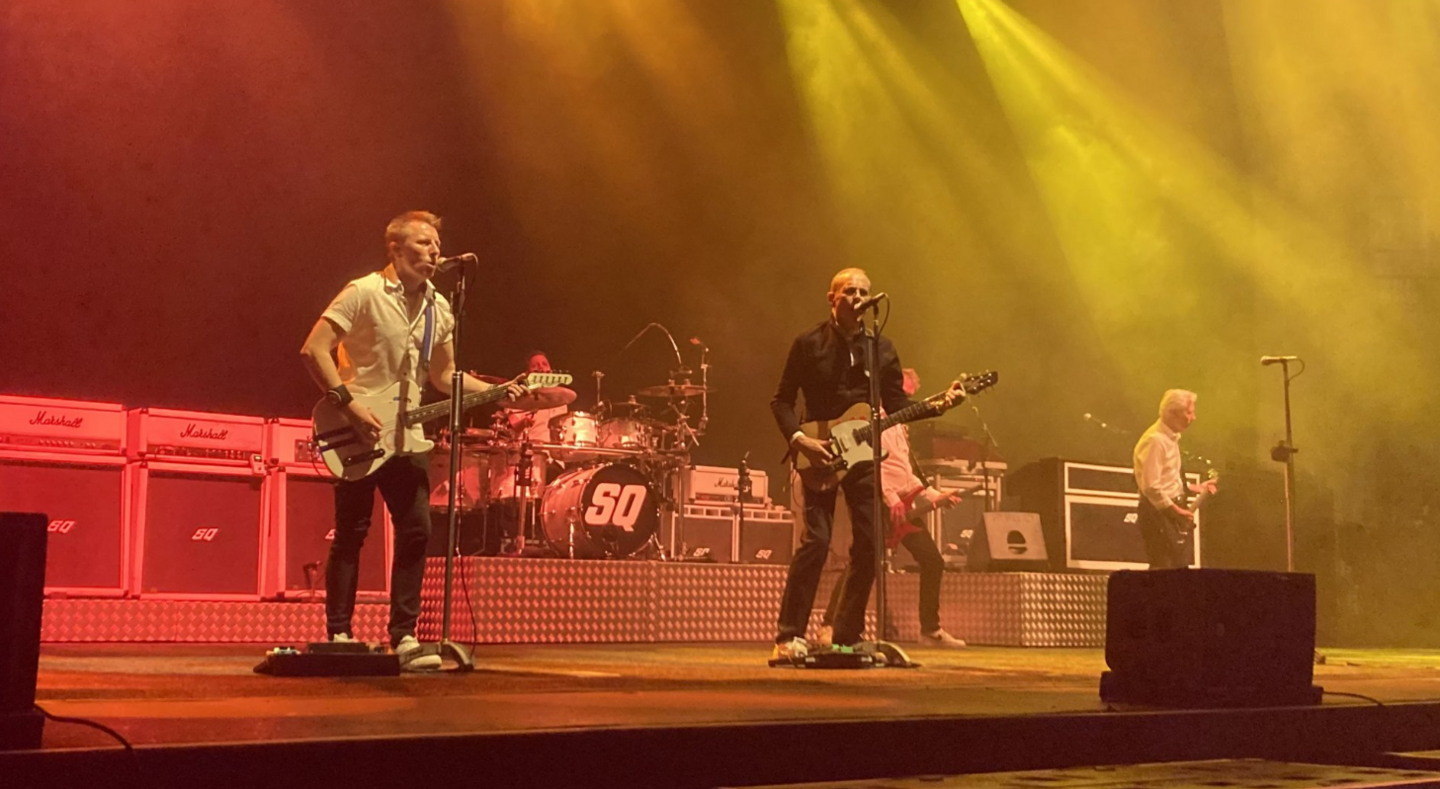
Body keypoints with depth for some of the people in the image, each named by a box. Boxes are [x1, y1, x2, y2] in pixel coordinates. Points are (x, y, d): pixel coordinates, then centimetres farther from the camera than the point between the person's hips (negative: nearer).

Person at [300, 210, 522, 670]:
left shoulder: (438, 308, 11)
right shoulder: (364, 294, -10)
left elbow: (444, 376, 17)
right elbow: (313, 350, -15)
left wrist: (496, 392, 3)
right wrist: (348, 404, -20)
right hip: (356, 436, -6)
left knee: (416, 531, 0)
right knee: (350, 534, -1)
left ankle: (403, 636, 8)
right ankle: (338, 635, 9)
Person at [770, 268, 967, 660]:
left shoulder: (882, 347, 9)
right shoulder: (808, 343, -1)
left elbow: (897, 405, 8)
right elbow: (781, 401, 1)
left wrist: (939, 404, -8)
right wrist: (799, 439, -14)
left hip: (863, 454, 4)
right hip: (818, 456, -4)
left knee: (868, 544, 0)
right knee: (816, 541, -14)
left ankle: (847, 637, 11)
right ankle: (789, 636, -7)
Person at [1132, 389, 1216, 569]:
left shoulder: (1171, 438, 12)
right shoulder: (1155, 440, -20)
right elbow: (1151, 487, -24)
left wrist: (1195, 488, 14)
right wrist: (1176, 511, -21)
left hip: (1170, 511, 10)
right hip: (1158, 513, -10)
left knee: (1178, 568, 13)